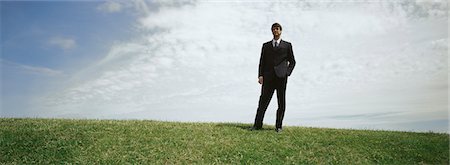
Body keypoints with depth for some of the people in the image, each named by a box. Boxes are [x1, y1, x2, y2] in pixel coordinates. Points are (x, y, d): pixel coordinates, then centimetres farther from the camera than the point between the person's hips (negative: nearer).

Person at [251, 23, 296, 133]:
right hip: (268, 77, 1)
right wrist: (260, 75, -1)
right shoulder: (266, 45, 16)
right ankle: (257, 124, 3)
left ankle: (278, 126, 12)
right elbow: (262, 62, 12)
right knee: (263, 101, -3)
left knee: (281, 103, 3)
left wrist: (287, 73, -3)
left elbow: (292, 62, 12)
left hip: (281, 78, -1)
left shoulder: (287, 45, 12)